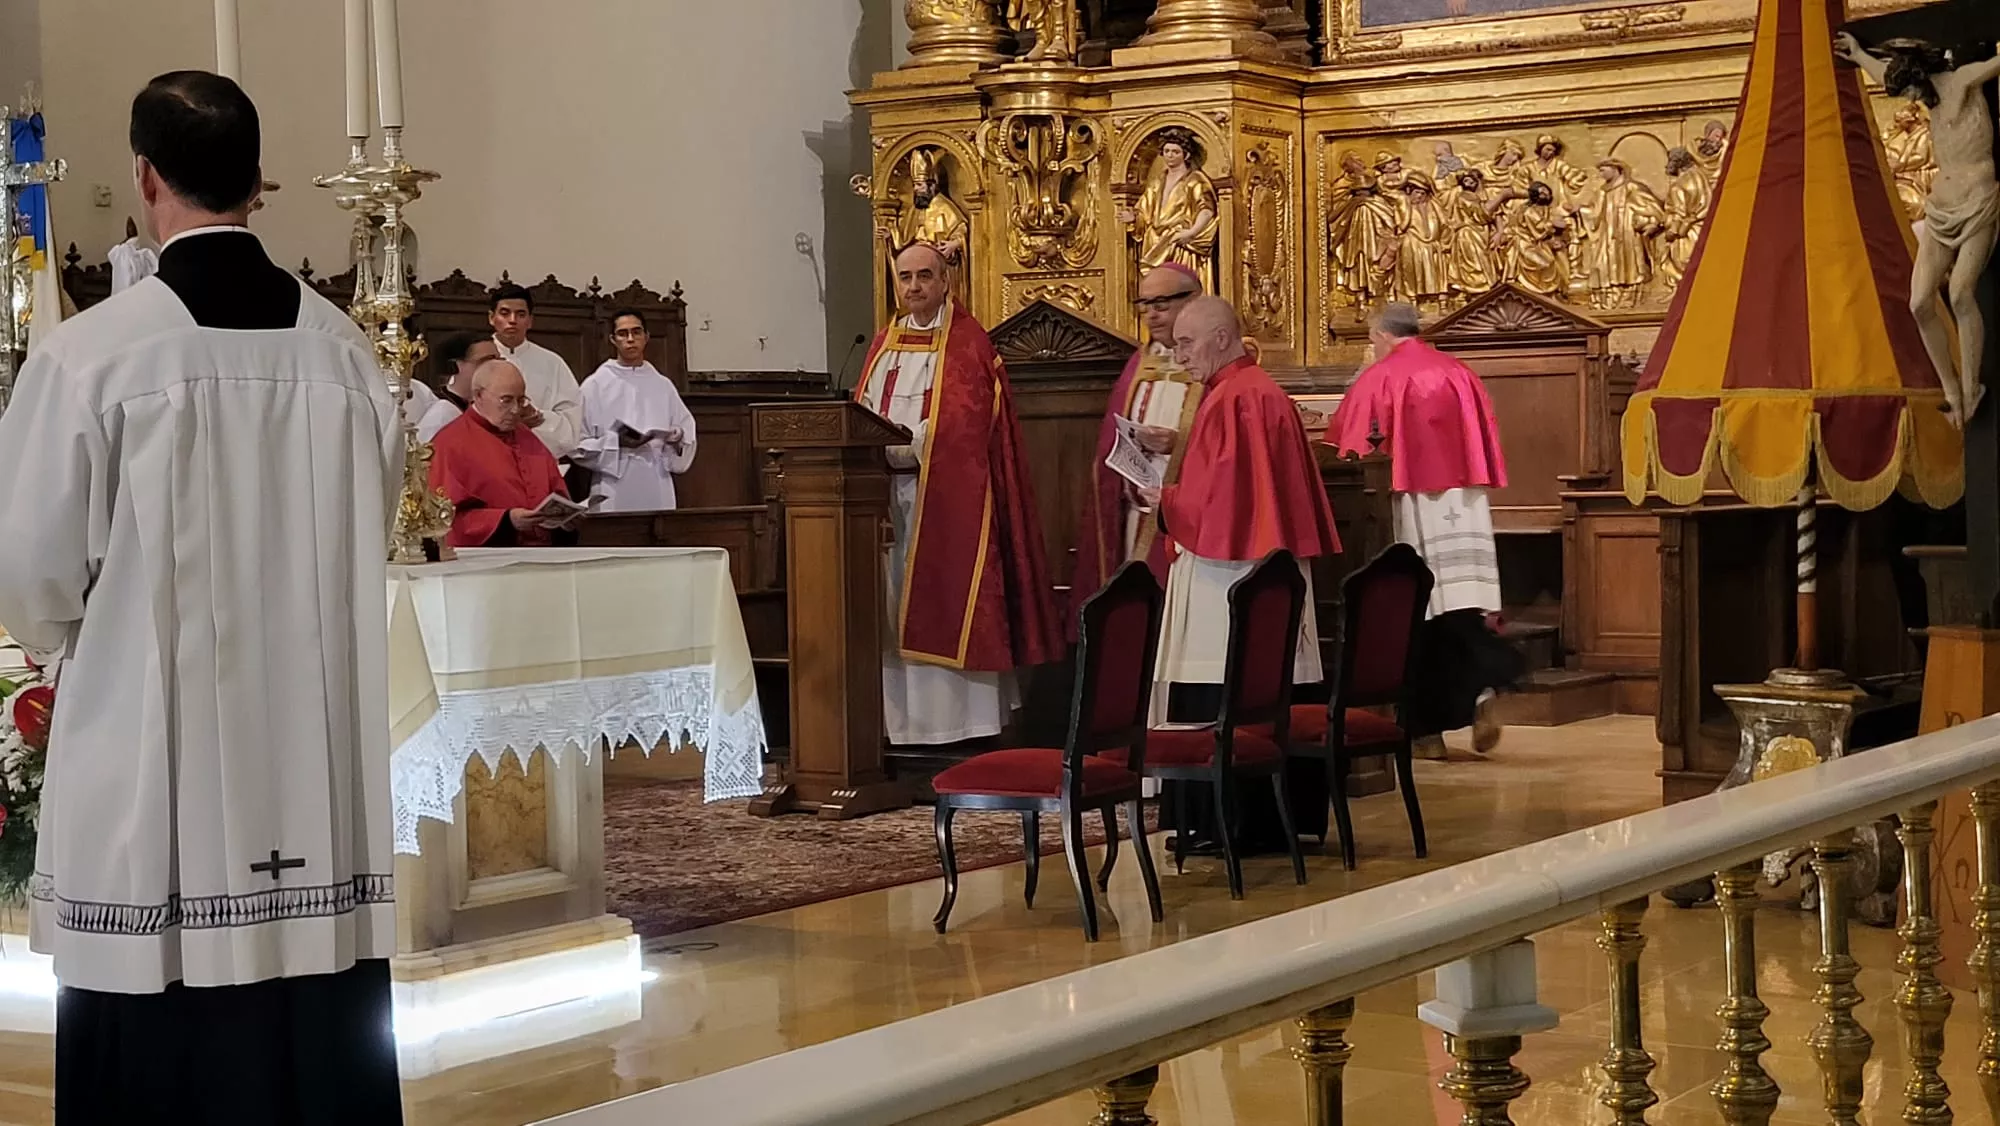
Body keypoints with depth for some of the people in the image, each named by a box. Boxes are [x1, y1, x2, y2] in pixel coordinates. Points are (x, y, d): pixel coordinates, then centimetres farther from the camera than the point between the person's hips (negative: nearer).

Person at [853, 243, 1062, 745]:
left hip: (946, 495, -6)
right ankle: (900, 718, 9)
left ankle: (957, 715, -2)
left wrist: (899, 447, -18)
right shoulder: (885, 344, 16)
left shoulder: (968, 343, -4)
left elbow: (964, 425, -14)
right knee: (892, 604, 5)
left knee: (947, 599, -6)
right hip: (885, 496, 6)